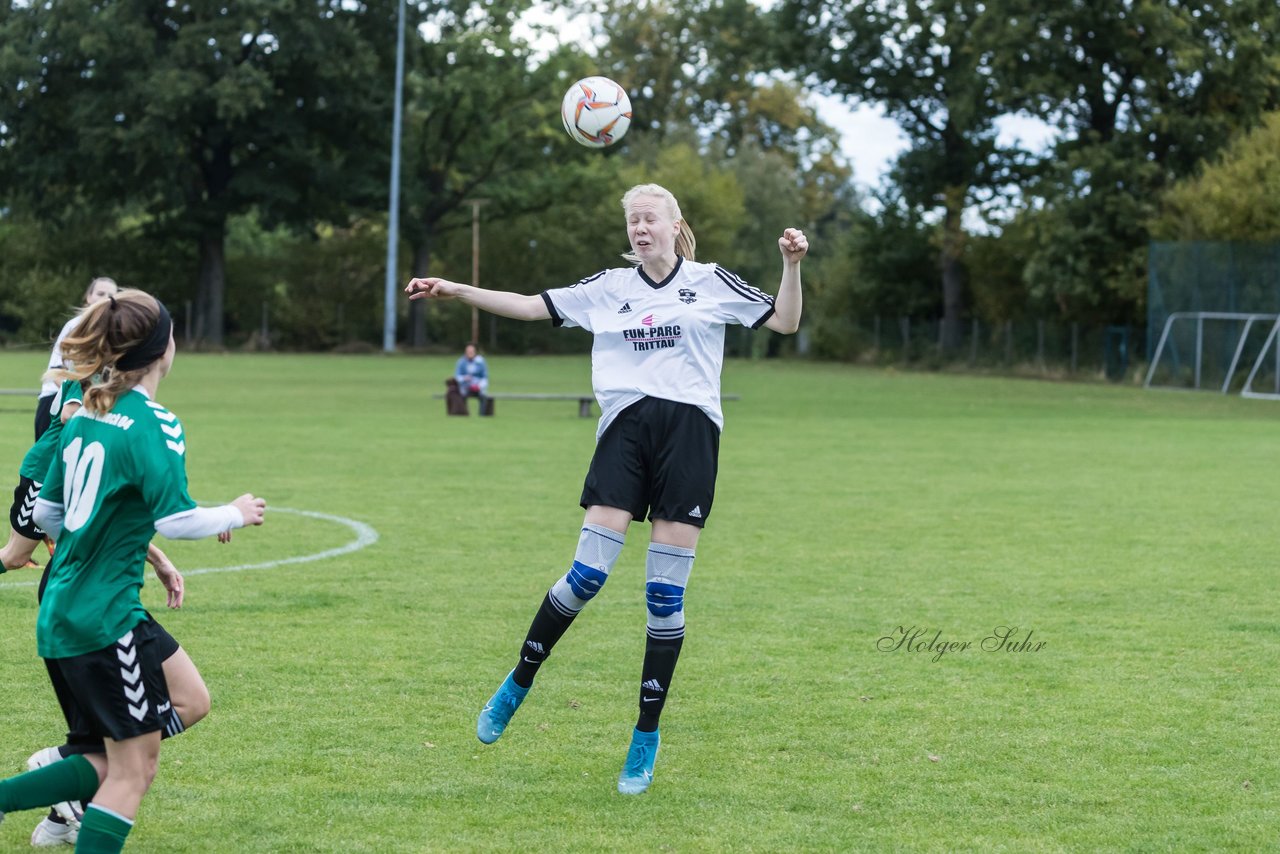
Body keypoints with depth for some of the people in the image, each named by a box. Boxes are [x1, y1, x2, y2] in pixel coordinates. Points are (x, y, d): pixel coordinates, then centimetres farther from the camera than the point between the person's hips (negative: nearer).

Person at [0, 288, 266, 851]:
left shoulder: (84, 417, 11)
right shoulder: (153, 424, -14)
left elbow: (45, 513, 17)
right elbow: (177, 520, -20)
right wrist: (236, 515, -1)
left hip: (58, 616, 8)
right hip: (108, 619, -8)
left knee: (116, 762, 16)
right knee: (134, 767, 0)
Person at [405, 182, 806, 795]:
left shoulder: (710, 283, 10)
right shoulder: (609, 287, 14)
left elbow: (785, 321, 11)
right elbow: (530, 306, 13)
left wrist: (792, 265, -5)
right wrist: (454, 291, 6)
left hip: (690, 428, -1)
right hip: (626, 426, 1)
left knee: (665, 594, -1)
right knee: (587, 574, -11)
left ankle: (647, 737, 8)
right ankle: (519, 681, 10)